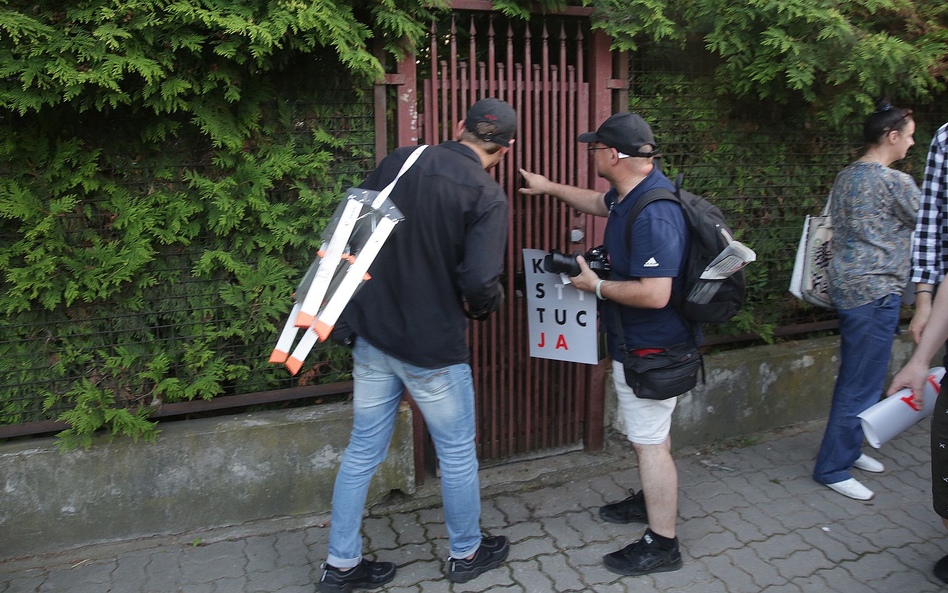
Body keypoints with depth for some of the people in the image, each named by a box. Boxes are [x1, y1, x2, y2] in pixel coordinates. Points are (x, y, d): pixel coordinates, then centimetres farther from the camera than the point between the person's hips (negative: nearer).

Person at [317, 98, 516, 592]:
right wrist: (486, 305, 0)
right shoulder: (486, 196, -14)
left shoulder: (397, 161, 2)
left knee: (362, 451, 17)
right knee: (457, 456, 16)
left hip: (371, 334, 6)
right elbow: (480, 281, -23)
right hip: (433, 348, -5)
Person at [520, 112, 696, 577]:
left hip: (649, 350, -11)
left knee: (649, 442, 1)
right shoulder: (632, 193, 3)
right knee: (648, 432, 25)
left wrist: (596, 285, -21)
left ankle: (662, 545, 17)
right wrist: (549, 187, 32)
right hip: (641, 345, 11)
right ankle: (651, 502, 46)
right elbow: (599, 203, 27)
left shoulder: (653, 215, -30)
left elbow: (654, 294, -35)